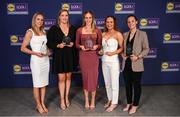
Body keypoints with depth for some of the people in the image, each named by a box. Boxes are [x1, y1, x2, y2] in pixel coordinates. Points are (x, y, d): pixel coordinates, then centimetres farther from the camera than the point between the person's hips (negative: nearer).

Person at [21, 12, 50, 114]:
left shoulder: (44, 32, 9)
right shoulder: (30, 32, -7)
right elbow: (23, 48, -9)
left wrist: (49, 51, 1)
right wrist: (35, 53, -20)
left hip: (46, 60, 6)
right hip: (36, 60, -5)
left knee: (44, 83, 12)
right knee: (37, 84, 5)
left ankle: (43, 104, 25)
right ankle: (38, 105, 20)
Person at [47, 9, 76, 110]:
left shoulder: (72, 28, 5)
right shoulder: (54, 28, -4)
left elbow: (76, 41, 12)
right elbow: (49, 43, -5)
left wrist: (73, 44, -10)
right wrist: (58, 45, -20)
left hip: (70, 55, 3)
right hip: (59, 56, -3)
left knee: (68, 77, 11)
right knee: (61, 78, 1)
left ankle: (66, 98, 28)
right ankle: (62, 100, 16)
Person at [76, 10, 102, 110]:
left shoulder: (97, 30, 3)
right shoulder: (79, 30, 3)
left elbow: (100, 44, 7)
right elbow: (76, 44, 7)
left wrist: (97, 46, -13)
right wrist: (81, 46, -13)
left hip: (93, 56, 0)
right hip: (83, 56, 0)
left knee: (93, 78, 2)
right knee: (85, 78, 6)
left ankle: (93, 101, 17)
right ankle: (86, 101, 20)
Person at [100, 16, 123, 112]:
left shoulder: (118, 34, -7)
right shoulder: (103, 34, 8)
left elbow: (122, 48, -8)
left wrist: (113, 53, -19)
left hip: (113, 61, -5)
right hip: (104, 61, 6)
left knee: (114, 83, 4)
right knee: (107, 83, 15)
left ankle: (114, 103, 17)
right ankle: (110, 100, 31)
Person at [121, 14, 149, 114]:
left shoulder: (142, 34, -4)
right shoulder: (125, 35, 8)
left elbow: (146, 49, -5)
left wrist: (138, 56, -18)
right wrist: (123, 55, -6)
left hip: (136, 64, -4)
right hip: (126, 64, 4)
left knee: (136, 85, 8)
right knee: (127, 85, 13)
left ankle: (135, 105, 22)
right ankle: (129, 103, 30)